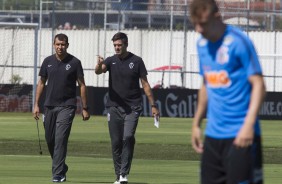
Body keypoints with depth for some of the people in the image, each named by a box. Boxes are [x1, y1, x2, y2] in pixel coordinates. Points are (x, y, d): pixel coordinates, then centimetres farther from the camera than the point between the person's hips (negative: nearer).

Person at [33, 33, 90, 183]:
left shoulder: (74, 62, -3)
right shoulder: (48, 61, 6)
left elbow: (82, 85, 1)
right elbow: (41, 83, 12)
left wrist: (84, 108, -2)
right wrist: (36, 104, 5)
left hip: (67, 106, -4)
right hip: (49, 106, 4)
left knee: (60, 139, -14)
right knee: (50, 139, 8)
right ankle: (61, 168, 28)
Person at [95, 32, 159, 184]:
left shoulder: (136, 61, 2)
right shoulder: (111, 61, 6)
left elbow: (145, 84, 3)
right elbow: (98, 71, -14)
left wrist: (153, 105, 0)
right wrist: (99, 65, -38)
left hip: (132, 107, -2)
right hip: (114, 107, 2)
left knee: (128, 137, -18)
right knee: (116, 142, 3)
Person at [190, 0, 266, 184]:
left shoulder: (239, 42, -11)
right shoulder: (202, 44, 11)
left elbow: (258, 84, -13)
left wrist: (249, 124, -23)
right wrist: (196, 123, 22)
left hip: (240, 135, -7)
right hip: (213, 134, 7)